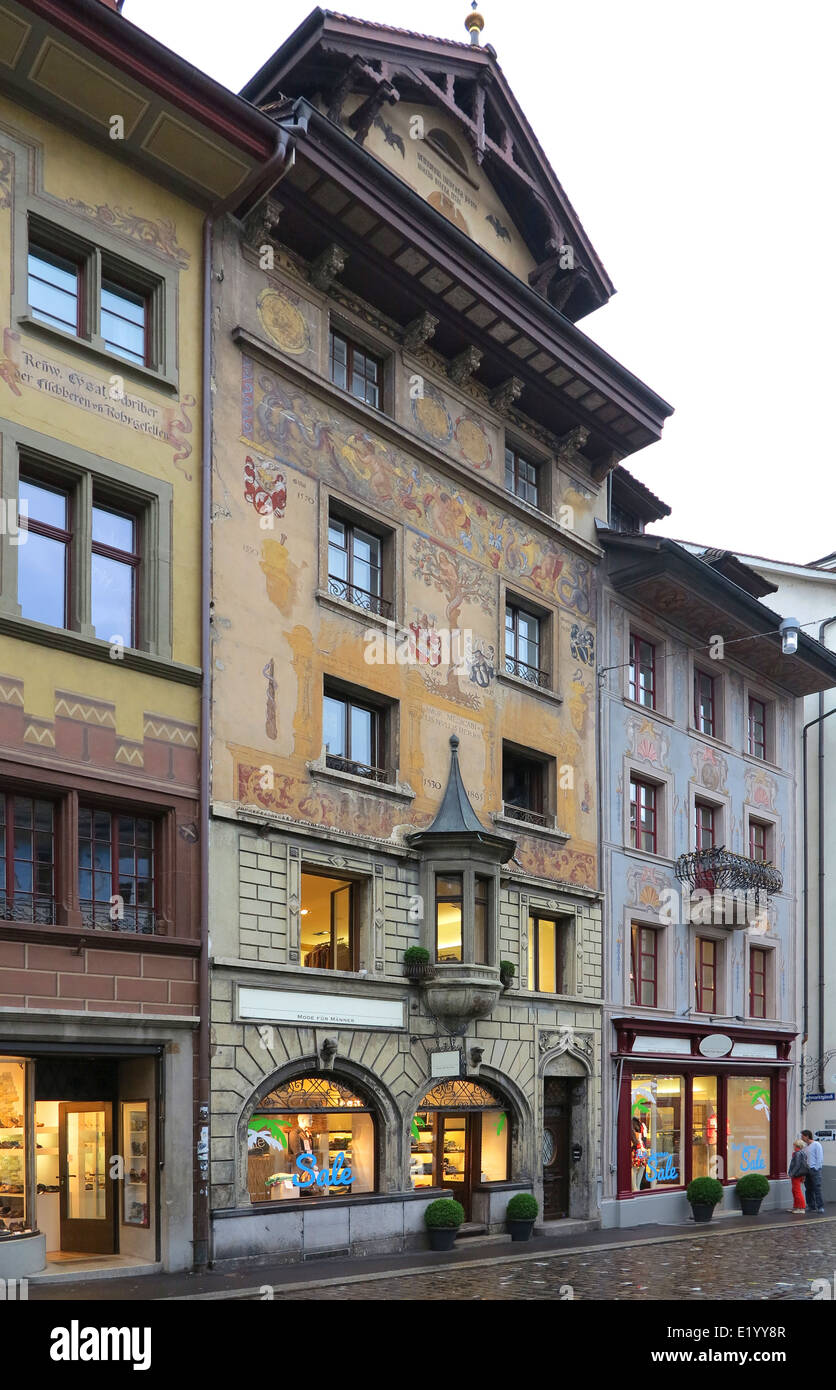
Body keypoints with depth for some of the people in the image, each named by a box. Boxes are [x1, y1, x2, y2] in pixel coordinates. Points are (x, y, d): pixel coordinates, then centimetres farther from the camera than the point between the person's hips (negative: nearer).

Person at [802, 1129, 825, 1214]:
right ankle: (811, 1206, 14)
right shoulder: (806, 1146, 17)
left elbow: (820, 1158, -10)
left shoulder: (816, 1144, -6)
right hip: (807, 1170, 8)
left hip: (815, 1169, -8)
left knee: (817, 1188, -10)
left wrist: (816, 1168, -14)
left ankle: (820, 1207, -9)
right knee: (809, 1189, 9)